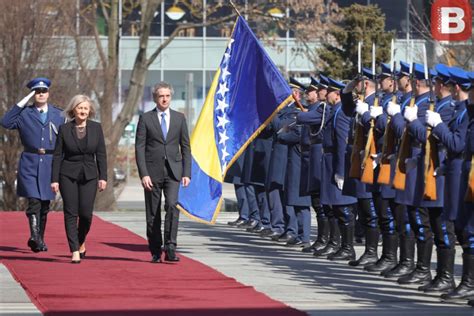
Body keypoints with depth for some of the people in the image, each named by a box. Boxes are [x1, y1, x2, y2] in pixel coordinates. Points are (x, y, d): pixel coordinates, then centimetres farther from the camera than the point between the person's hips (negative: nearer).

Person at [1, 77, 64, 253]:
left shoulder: (57, 115, 10)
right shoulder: (25, 114, 4)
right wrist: (23, 101, -11)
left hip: (50, 164, 3)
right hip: (29, 164, -3)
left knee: (45, 203, 9)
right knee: (34, 200, -17)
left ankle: (39, 239, 19)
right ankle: (35, 236, -26)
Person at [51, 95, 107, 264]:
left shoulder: (96, 128, 4)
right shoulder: (64, 129, 0)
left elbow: (101, 154, 5)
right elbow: (57, 155, 1)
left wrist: (103, 177, 0)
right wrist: (54, 179, -4)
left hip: (89, 175, 1)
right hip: (68, 175, -1)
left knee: (86, 213, -5)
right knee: (70, 213, -5)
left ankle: (81, 242, 24)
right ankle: (75, 251, -3)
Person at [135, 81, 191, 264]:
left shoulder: (179, 118, 10)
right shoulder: (145, 119, 2)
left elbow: (185, 147, 11)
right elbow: (140, 148, -1)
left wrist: (187, 173, 2)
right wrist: (143, 174, -11)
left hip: (173, 171, 1)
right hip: (152, 171, -1)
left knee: (172, 205, -20)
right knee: (153, 213, 3)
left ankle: (170, 248, -19)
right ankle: (155, 252, 13)